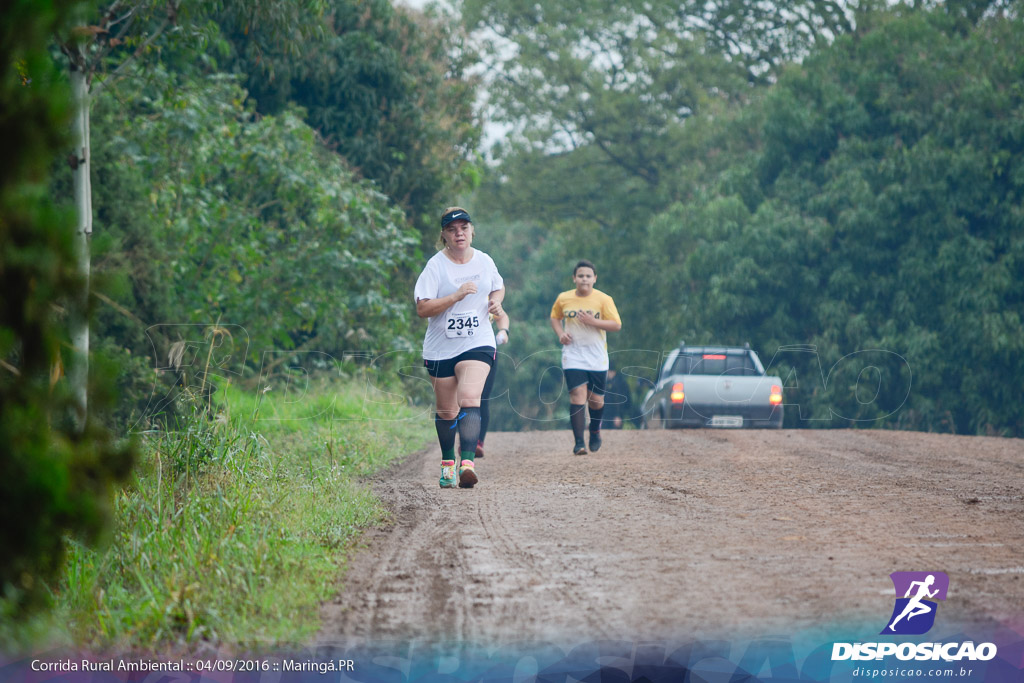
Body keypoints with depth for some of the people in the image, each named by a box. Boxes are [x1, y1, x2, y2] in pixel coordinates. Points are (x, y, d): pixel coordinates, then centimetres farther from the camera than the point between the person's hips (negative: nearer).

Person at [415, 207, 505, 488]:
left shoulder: (485, 262, 4)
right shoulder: (436, 265, -7)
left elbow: (498, 286, 25)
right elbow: (422, 308, -15)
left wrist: (496, 299, 1)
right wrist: (456, 296, -24)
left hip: (477, 344, 0)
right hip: (440, 348, 0)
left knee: (469, 400, -21)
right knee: (447, 411, 10)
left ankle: (467, 462, -32)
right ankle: (448, 462, 33)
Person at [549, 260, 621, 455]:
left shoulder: (604, 300, -4)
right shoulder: (563, 299, 2)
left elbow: (617, 325, -7)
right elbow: (555, 317, 19)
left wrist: (592, 321, -19)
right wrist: (560, 333, -1)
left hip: (597, 358, 0)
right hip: (573, 356, 0)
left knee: (596, 400, 6)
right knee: (577, 395, -15)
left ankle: (595, 430, 38)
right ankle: (578, 442, -15)